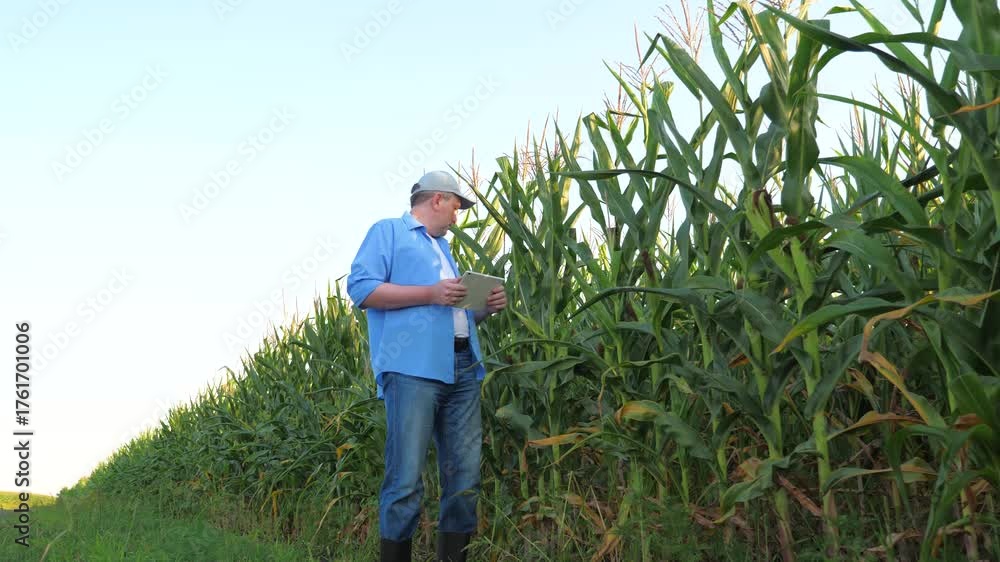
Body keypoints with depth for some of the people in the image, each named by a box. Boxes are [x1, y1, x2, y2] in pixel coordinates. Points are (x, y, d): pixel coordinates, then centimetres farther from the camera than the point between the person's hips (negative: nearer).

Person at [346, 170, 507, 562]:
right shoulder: (388, 231, 6)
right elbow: (360, 287, -8)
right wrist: (430, 294, -12)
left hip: (462, 368, 8)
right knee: (406, 480, -10)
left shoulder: (443, 248, 30)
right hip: (413, 367, -8)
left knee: (465, 478, 4)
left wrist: (487, 308, 12)